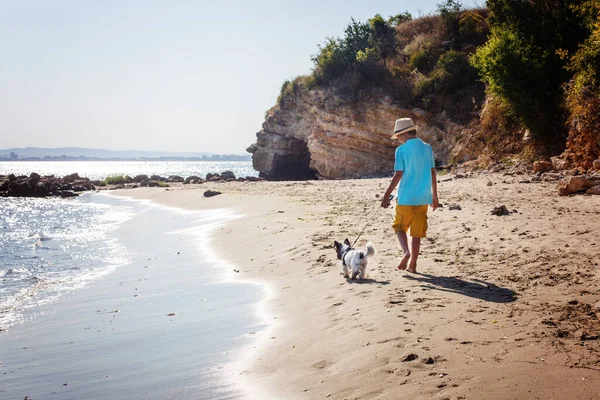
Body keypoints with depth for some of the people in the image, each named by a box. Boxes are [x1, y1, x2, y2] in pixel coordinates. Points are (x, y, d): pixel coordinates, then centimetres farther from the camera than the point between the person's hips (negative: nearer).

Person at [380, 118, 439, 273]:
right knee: (417, 231, 10)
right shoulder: (427, 148, 6)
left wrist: (387, 195, -5)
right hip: (423, 197, 4)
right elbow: (433, 173, 9)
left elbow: (398, 174, -12)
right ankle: (412, 264, 13)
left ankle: (406, 252, -13)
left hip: (406, 197, -4)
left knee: (399, 227, 12)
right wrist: (434, 196, 17)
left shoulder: (402, 150, -9)